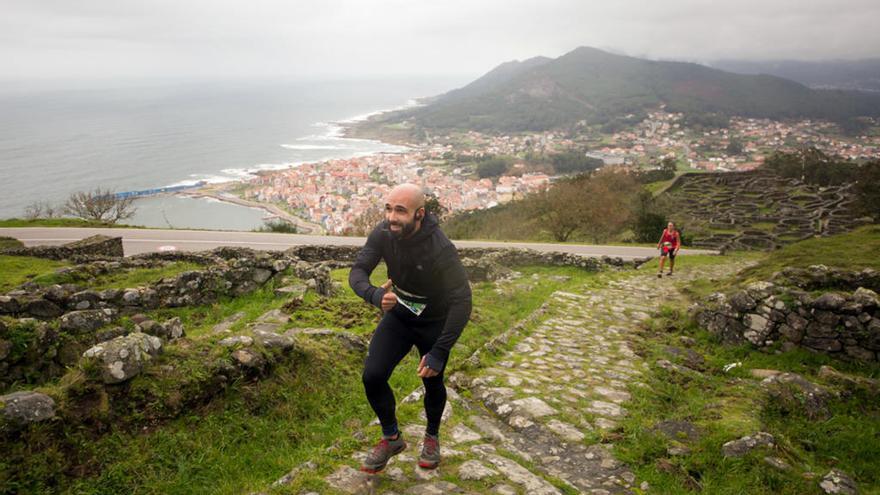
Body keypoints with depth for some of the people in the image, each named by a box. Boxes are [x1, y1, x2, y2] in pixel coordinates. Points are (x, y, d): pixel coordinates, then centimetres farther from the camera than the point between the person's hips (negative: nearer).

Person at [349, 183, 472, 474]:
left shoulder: (441, 249, -34)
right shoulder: (382, 235, -20)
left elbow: (461, 302, -31)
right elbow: (357, 272, -19)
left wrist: (439, 353, -34)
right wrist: (375, 295, -43)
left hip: (434, 323, -3)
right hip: (397, 315, 3)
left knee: (432, 383, 11)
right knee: (372, 377, -8)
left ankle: (432, 437, 42)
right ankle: (391, 438, 18)